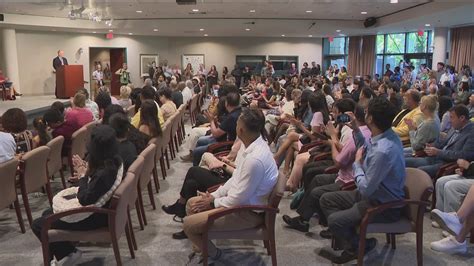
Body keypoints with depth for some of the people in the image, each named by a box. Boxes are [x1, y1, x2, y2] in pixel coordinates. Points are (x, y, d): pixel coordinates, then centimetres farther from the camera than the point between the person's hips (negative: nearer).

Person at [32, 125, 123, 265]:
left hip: (96, 216, -10)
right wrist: (87, 171, -6)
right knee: (47, 213, 21)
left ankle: (68, 253, 13)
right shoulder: (115, 161, -5)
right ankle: (61, 254, 24)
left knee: (38, 225, 0)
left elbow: (85, 200, -24)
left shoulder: (104, 173, -33)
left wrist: (83, 175, -14)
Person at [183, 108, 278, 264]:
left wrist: (213, 202, -10)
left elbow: (239, 199, -26)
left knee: (188, 224, -8)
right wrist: (214, 195, 2)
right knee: (192, 204, 13)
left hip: (248, 211, -9)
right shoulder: (251, 144, -5)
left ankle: (212, 253, 18)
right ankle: (201, 247, 29)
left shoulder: (255, 159, -34)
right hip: (240, 198, 9)